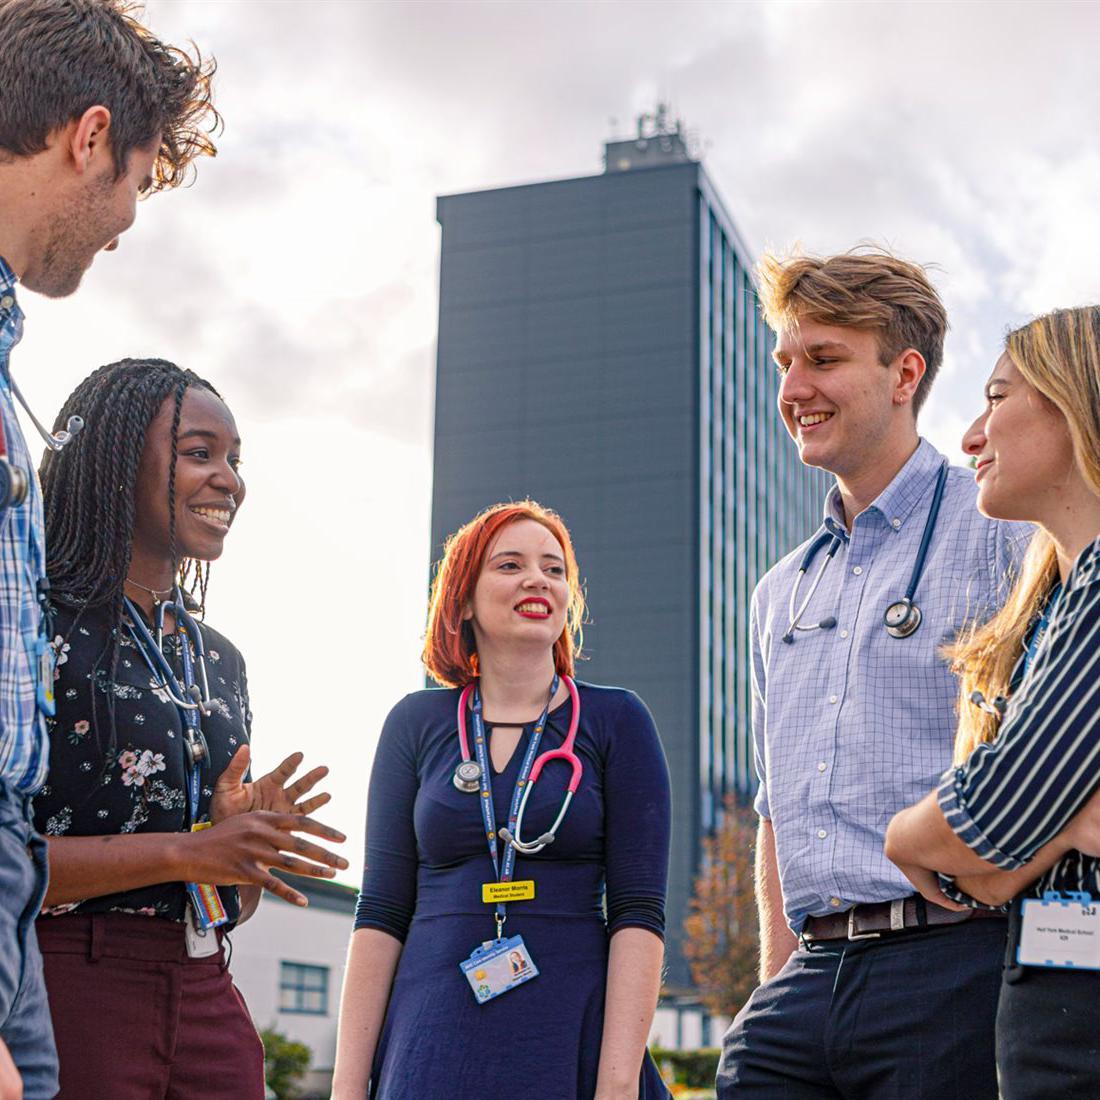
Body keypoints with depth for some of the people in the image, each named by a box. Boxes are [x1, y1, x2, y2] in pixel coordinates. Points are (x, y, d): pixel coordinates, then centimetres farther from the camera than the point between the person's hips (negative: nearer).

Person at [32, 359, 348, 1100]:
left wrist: (249, 829, -2)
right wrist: (185, 851, -20)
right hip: (65, 997, -6)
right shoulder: (37, 627, -6)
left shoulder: (219, 660, 16)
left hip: (208, 1003, 7)